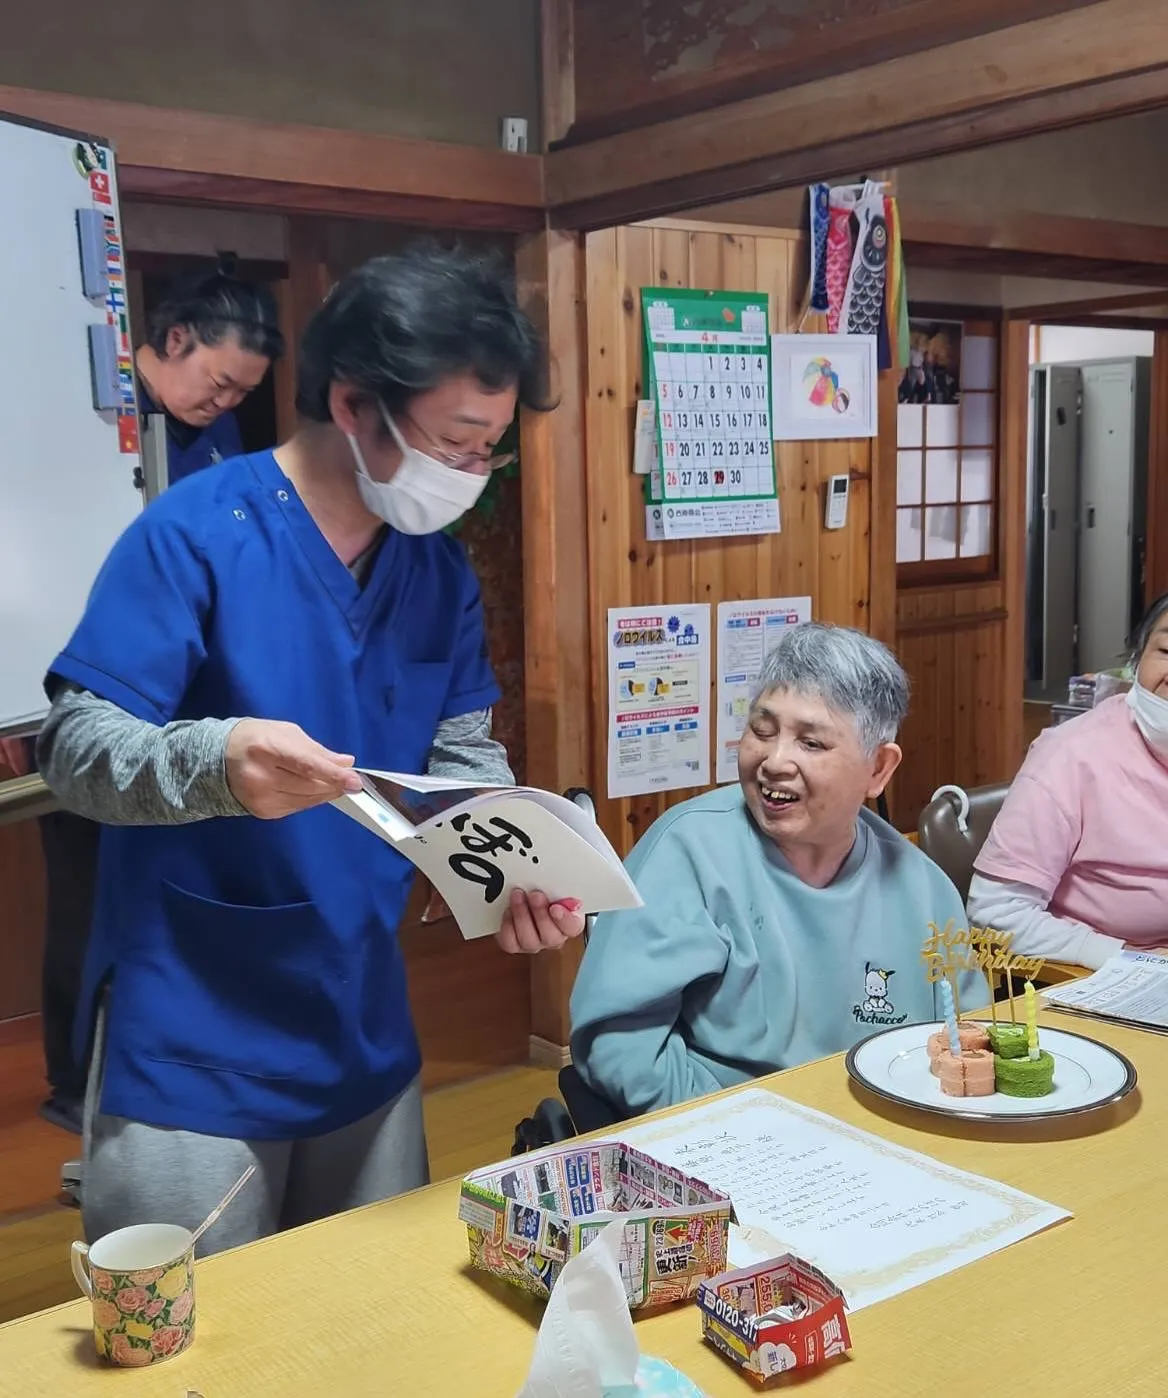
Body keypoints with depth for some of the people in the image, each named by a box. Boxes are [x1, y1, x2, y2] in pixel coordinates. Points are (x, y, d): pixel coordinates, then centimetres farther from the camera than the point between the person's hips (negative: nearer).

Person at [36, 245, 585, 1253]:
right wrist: (215, 760, -39)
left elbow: (464, 755, 7)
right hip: (192, 1052, -6)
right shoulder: (197, 532, -16)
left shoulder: (443, 567, 3)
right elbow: (73, 746, -18)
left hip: (368, 1037, 6)